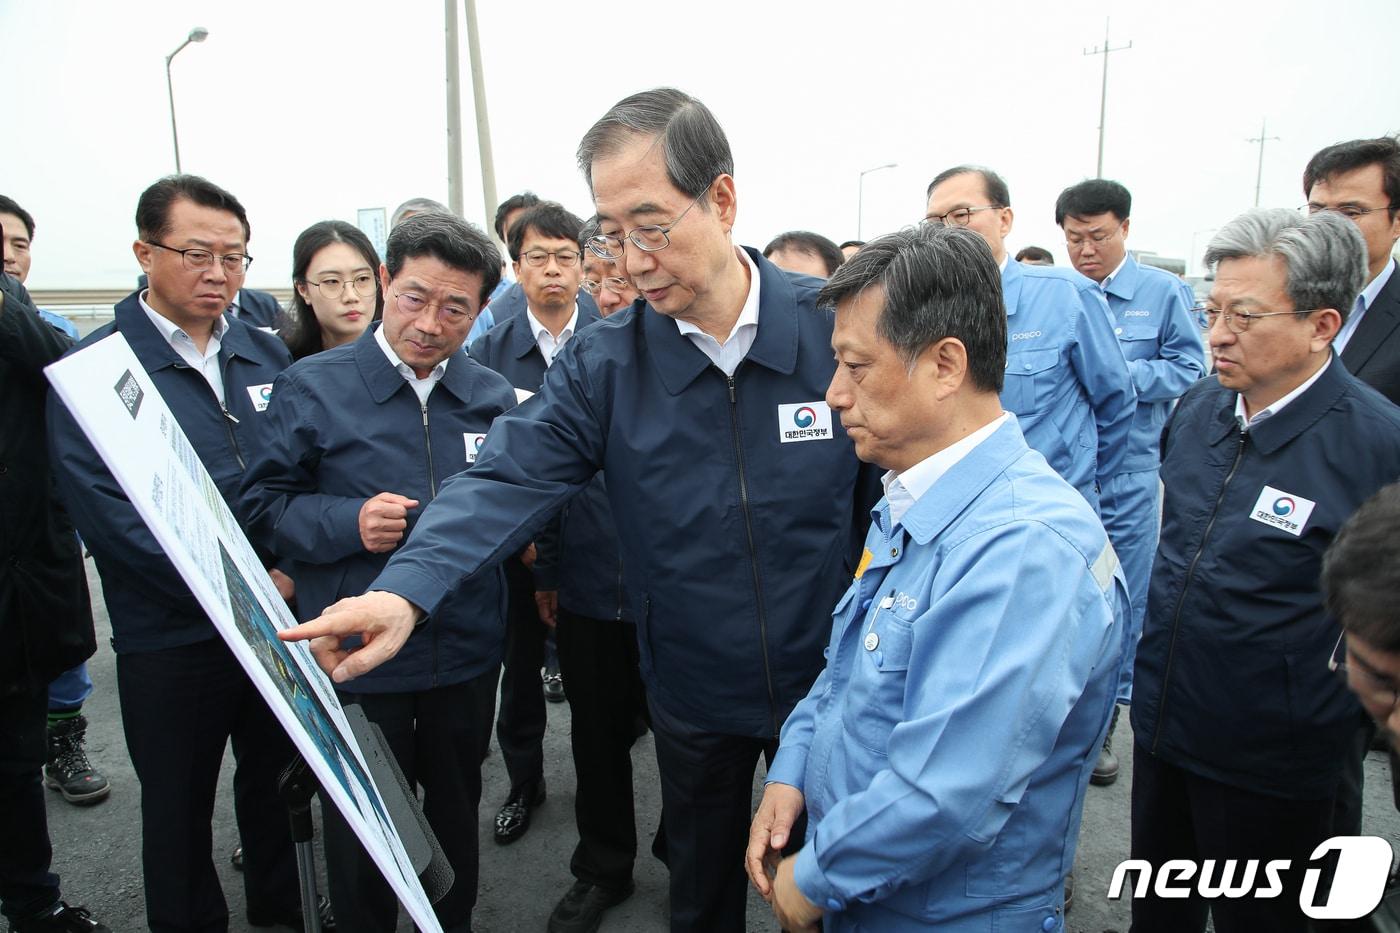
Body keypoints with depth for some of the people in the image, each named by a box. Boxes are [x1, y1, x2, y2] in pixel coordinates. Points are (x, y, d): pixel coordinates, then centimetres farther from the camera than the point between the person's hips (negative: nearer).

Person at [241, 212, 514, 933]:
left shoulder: (493, 396, 2)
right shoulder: (310, 387, -7)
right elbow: (262, 505, -5)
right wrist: (349, 523, -20)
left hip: (467, 655, 3)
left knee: (456, 816, 22)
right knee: (361, 830, 14)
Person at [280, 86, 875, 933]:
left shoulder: (836, 327, -14)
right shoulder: (604, 363, -12)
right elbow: (510, 478, -21)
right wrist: (407, 587, -37)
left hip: (826, 682, -1)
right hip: (693, 695, 2)